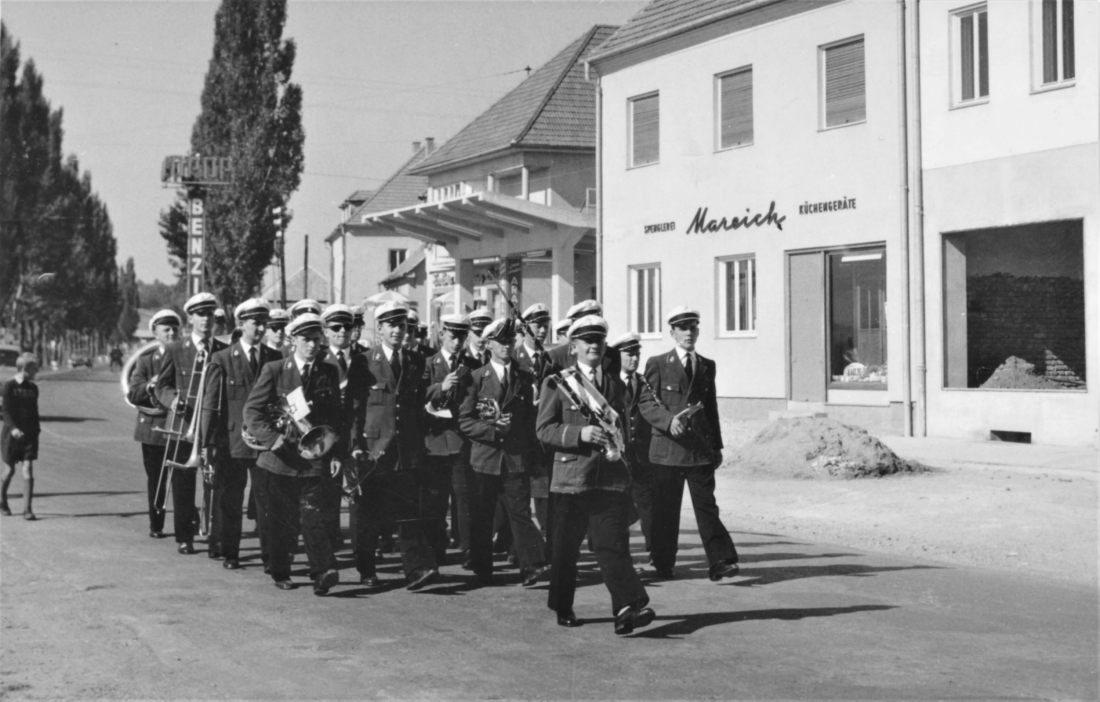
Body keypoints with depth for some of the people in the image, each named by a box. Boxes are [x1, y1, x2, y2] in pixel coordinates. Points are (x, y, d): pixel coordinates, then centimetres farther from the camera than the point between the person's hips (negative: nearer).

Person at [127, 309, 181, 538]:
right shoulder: (146, 361, 7)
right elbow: (132, 395, -1)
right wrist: (150, 385, -20)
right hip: (154, 428, 1)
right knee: (155, 481, 5)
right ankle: (156, 525, 15)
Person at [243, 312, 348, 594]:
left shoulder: (329, 373, 8)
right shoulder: (274, 370, 1)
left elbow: (339, 415, 11)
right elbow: (252, 411, -2)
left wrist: (338, 454, 1)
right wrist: (274, 440, -14)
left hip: (316, 458, 0)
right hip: (282, 458, 0)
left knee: (314, 516, -10)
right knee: (281, 520, 8)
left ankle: (323, 572, -17)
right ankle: (280, 573, 20)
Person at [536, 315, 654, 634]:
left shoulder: (616, 385, 15)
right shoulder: (556, 384, 2)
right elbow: (544, 430, -5)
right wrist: (580, 433, -18)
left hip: (612, 478, 2)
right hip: (572, 475, -2)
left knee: (613, 544, -9)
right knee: (566, 547, 7)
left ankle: (628, 608, -19)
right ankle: (563, 607, 23)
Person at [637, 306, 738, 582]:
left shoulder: (707, 366, 15)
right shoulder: (657, 364, 4)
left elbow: (712, 407, 18)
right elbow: (646, 402, -2)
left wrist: (717, 445, 15)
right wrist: (668, 420, -20)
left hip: (701, 449, 2)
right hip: (667, 448, -2)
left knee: (706, 506, -5)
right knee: (665, 510, 4)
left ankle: (721, 562, -9)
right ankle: (663, 565, 15)